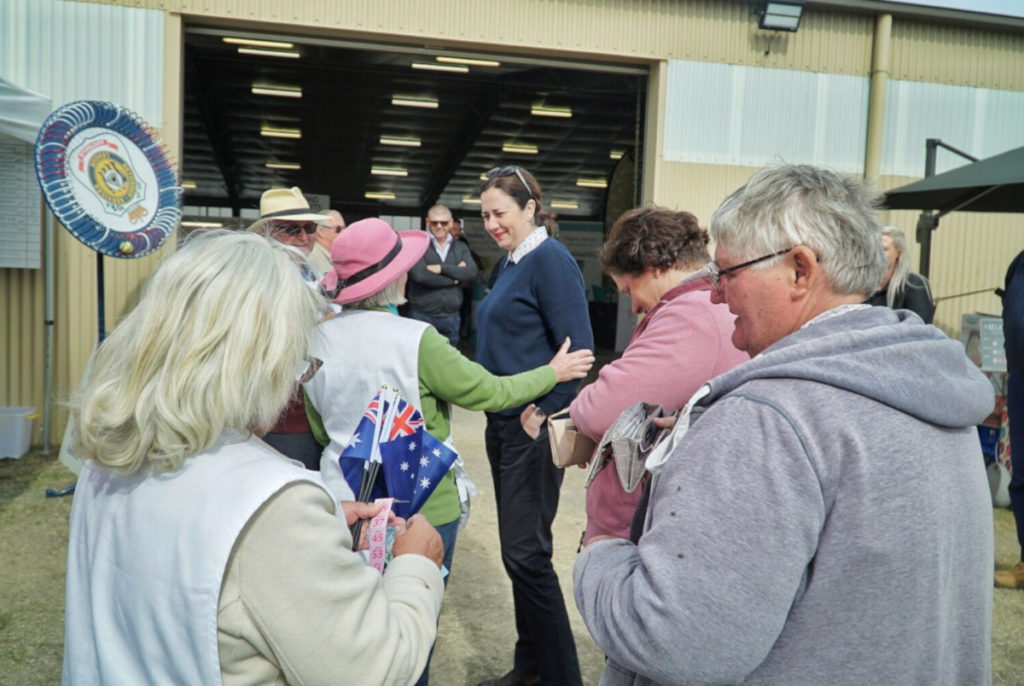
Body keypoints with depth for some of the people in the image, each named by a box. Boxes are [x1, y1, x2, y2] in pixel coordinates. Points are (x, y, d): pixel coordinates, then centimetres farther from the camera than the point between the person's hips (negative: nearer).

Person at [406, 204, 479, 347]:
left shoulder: (461, 247, 10)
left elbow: (471, 273, -6)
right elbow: (420, 275, -18)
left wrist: (442, 269, -15)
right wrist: (455, 277, -9)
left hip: (451, 317, 4)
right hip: (422, 316, -4)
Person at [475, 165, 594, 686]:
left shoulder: (550, 260, -13)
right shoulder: (509, 262, 14)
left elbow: (577, 349, -19)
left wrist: (543, 412, -17)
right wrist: (492, 402, 13)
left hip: (533, 427, -9)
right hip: (502, 422, 9)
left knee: (526, 553, -4)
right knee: (516, 549, 15)